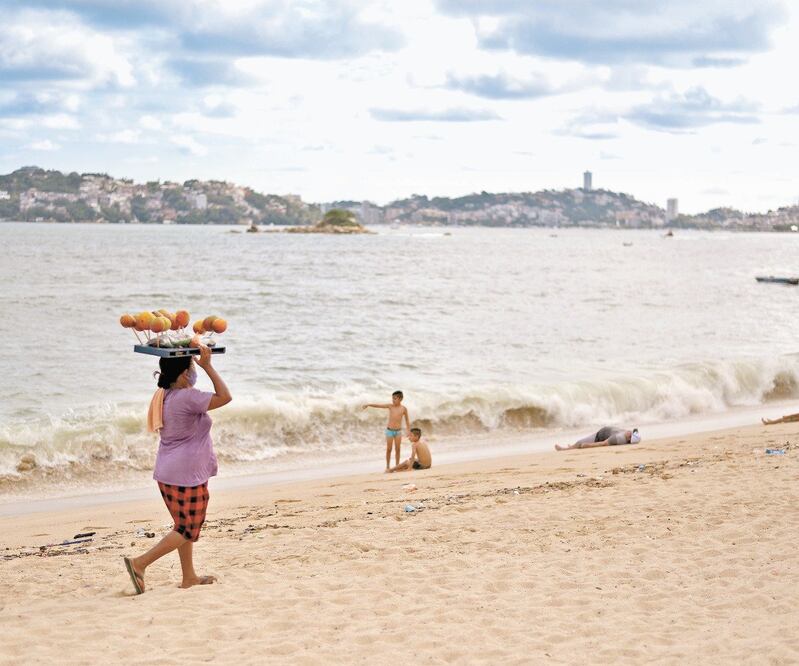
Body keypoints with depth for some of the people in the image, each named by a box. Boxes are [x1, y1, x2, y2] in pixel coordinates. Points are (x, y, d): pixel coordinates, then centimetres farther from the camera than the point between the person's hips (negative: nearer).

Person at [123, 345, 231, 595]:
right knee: (188, 530, -1)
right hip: (187, 475, -9)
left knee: (185, 525, 18)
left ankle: (189, 577, 24)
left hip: (167, 472, 9)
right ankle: (140, 563, -9)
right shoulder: (188, 397, -20)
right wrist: (207, 366, -14)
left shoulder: (163, 395, 6)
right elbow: (224, 397, -16)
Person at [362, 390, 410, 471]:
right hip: (389, 430, 0)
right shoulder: (390, 406, -2)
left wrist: (408, 430, 6)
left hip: (398, 431, 0)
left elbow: (407, 420, 8)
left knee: (397, 449, 3)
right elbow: (379, 406, -7)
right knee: (388, 449, 2)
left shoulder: (403, 409, -1)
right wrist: (368, 405, -15)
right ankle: (388, 466, 9)